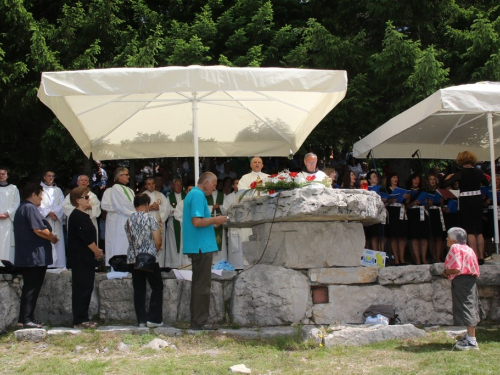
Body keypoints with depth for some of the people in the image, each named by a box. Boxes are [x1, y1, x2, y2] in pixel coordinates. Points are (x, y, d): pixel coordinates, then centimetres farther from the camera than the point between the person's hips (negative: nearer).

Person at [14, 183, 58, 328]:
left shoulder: (22, 208, 19)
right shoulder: (30, 208, -14)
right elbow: (39, 230, -21)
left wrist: (49, 236, 14)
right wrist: (53, 238, -6)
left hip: (27, 256, 10)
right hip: (34, 255, -10)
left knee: (30, 287, 13)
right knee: (31, 288, -6)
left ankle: (28, 318, 17)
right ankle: (26, 319, -4)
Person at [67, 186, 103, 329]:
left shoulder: (83, 215, 17)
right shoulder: (77, 216, -14)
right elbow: (86, 238, -19)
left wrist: (96, 251, 10)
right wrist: (97, 251, -8)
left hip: (86, 258, 10)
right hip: (80, 258, -10)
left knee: (86, 288, 12)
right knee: (82, 288, -7)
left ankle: (83, 319, 17)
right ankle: (80, 320, -4)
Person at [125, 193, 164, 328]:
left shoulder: (128, 221, 6)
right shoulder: (150, 218, -7)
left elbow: (130, 240, 10)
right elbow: (158, 241, -8)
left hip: (133, 259, 5)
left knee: (139, 290, 8)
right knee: (157, 287, 5)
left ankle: (141, 319, 7)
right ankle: (153, 318, -1)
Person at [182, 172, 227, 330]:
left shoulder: (193, 194, 17)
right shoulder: (198, 195, -14)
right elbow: (197, 221, -23)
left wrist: (212, 223, 15)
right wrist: (215, 219, -11)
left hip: (197, 246, 10)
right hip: (201, 246, -10)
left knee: (198, 283, 14)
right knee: (203, 285, -6)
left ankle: (196, 320, 18)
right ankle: (201, 321, -2)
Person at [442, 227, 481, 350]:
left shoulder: (455, 248, -12)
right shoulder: (468, 249, 17)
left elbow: (456, 268, -23)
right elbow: (475, 270, 16)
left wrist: (446, 272, -4)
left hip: (461, 281, -10)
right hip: (470, 280, 10)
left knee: (466, 308, -8)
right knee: (470, 308, 16)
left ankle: (472, 342, -7)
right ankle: (470, 337, 28)